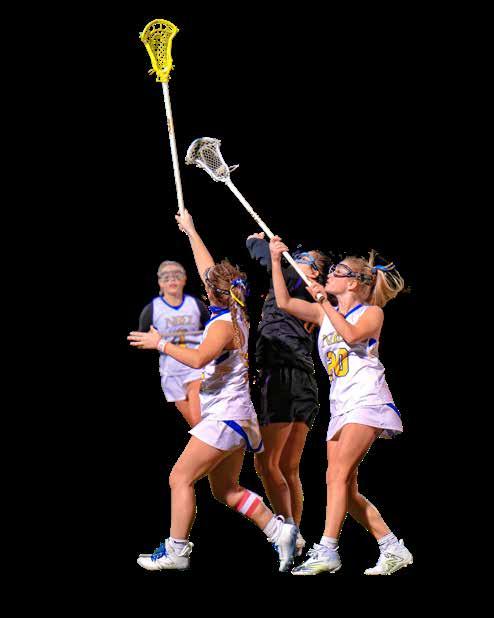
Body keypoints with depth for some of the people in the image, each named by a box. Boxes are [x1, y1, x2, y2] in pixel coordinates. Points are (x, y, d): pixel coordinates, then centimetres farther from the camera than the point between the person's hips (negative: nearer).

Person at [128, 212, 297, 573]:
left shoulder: (224, 324, -16)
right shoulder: (234, 314, 10)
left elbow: (199, 358, -32)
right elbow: (210, 270, 21)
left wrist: (161, 344, -21)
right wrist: (190, 231, 30)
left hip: (225, 416, -10)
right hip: (235, 417, 10)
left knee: (181, 478, -7)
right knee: (225, 490, 12)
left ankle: (176, 551, -6)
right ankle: (279, 530, 6)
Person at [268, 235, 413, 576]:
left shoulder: (372, 312, 0)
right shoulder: (325, 314, 17)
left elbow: (352, 335, -20)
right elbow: (284, 302, 12)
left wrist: (325, 301, -16)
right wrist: (276, 260, 7)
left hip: (367, 402, -7)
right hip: (341, 406, 7)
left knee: (338, 475, -19)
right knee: (345, 488, 2)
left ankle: (327, 551, -25)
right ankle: (394, 550, 8)